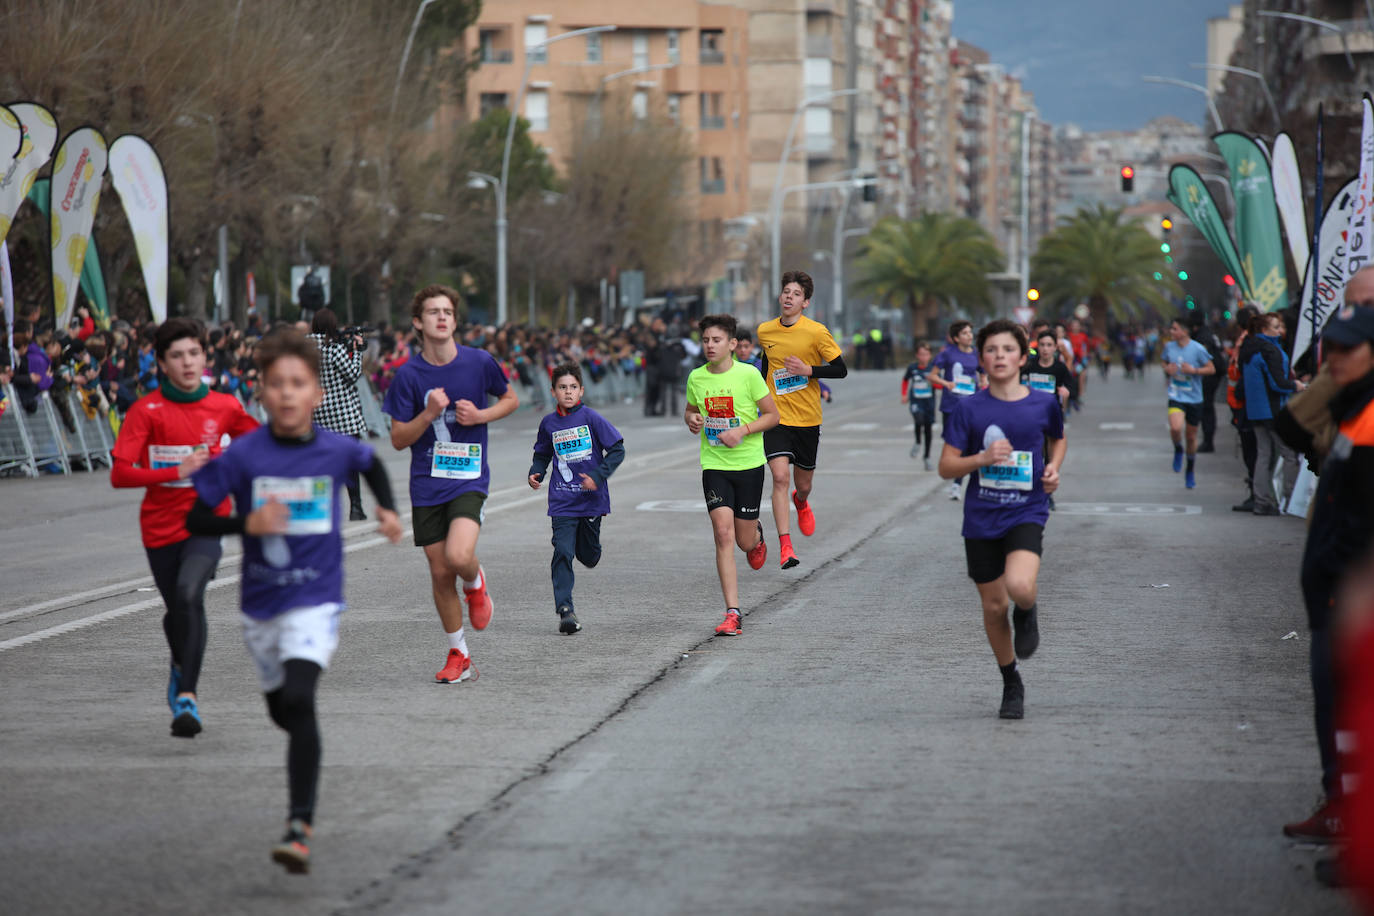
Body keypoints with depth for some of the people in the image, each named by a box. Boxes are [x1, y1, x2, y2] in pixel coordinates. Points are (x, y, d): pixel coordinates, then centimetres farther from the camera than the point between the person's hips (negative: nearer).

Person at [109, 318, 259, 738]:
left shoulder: (225, 407, -1)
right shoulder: (146, 411, -7)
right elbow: (120, 474, -16)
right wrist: (178, 471, -25)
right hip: (161, 525, 1)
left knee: (189, 593, -27)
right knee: (177, 609, 15)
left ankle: (187, 695, -25)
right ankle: (182, 667, 50)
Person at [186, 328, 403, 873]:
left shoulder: (336, 450, -6)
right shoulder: (242, 456, -11)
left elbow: (371, 462, 19)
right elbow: (195, 520, -8)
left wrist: (388, 511, 7)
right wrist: (247, 524, -23)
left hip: (315, 601, -2)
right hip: (261, 603, 2)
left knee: (299, 701, -23)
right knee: (282, 711, 19)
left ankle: (300, 829, -25)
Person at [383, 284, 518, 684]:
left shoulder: (479, 362, -4)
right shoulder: (408, 374, -4)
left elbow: (510, 400, 13)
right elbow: (398, 440, -1)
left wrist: (481, 415, -6)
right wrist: (428, 415, -18)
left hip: (469, 480, -2)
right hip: (427, 485, 2)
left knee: (458, 556, -24)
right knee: (440, 573, 4)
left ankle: (475, 582, 14)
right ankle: (459, 655, 21)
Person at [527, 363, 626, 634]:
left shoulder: (591, 418, -6)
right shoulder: (549, 423, 5)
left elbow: (617, 449, -4)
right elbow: (542, 455, 22)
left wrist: (598, 475, -16)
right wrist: (535, 474, 2)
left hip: (591, 499, -1)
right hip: (562, 501, 1)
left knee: (589, 556, 10)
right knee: (562, 552, -13)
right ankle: (565, 609, -11)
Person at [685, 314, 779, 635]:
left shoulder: (748, 374, -10)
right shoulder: (696, 377, 1)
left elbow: (772, 415, -4)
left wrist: (743, 430, -18)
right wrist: (691, 420, -5)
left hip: (749, 464, -2)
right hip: (714, 465, 2)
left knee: (745, 541, 5)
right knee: (723, 535, -13)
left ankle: (757, 534, 46)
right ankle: (733, 614, -12)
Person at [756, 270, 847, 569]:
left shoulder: (817, 332, -10)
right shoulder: (764, 331, 1)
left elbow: (841, 370, -6)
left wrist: (808, 370, -20)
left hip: (808, 420, -1)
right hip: (777, 417, 1)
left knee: (803, 485, 12)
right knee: (780, 477, -18)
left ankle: (801, 503, 52)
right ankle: (785, 546, -19)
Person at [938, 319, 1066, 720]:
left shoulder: (1044, 403, -1)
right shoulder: (969, 409, -3)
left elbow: (1059, 438, 21)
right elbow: (946, 467, -2)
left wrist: (1054, 467, 1)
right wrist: (983, 458, -19)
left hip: (1027, 512, -1)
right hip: (981, 518, 1)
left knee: (1020, 587, -28)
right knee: (993, 606, 8)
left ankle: (1027, 612, 10)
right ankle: (1011, 686, 29)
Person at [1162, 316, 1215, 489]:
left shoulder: (1197, 349, -10)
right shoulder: (1169, 347, 0)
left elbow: (1211, 369, -4)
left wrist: (1194, 370, -19)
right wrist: (1167, 369, -6)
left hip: (1194, 398, -1)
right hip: (1176, 396, 1)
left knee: (1192, 436, 10)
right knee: (1175, 428, -27)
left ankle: (1190, 471, 31)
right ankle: (1178, 449, 7)